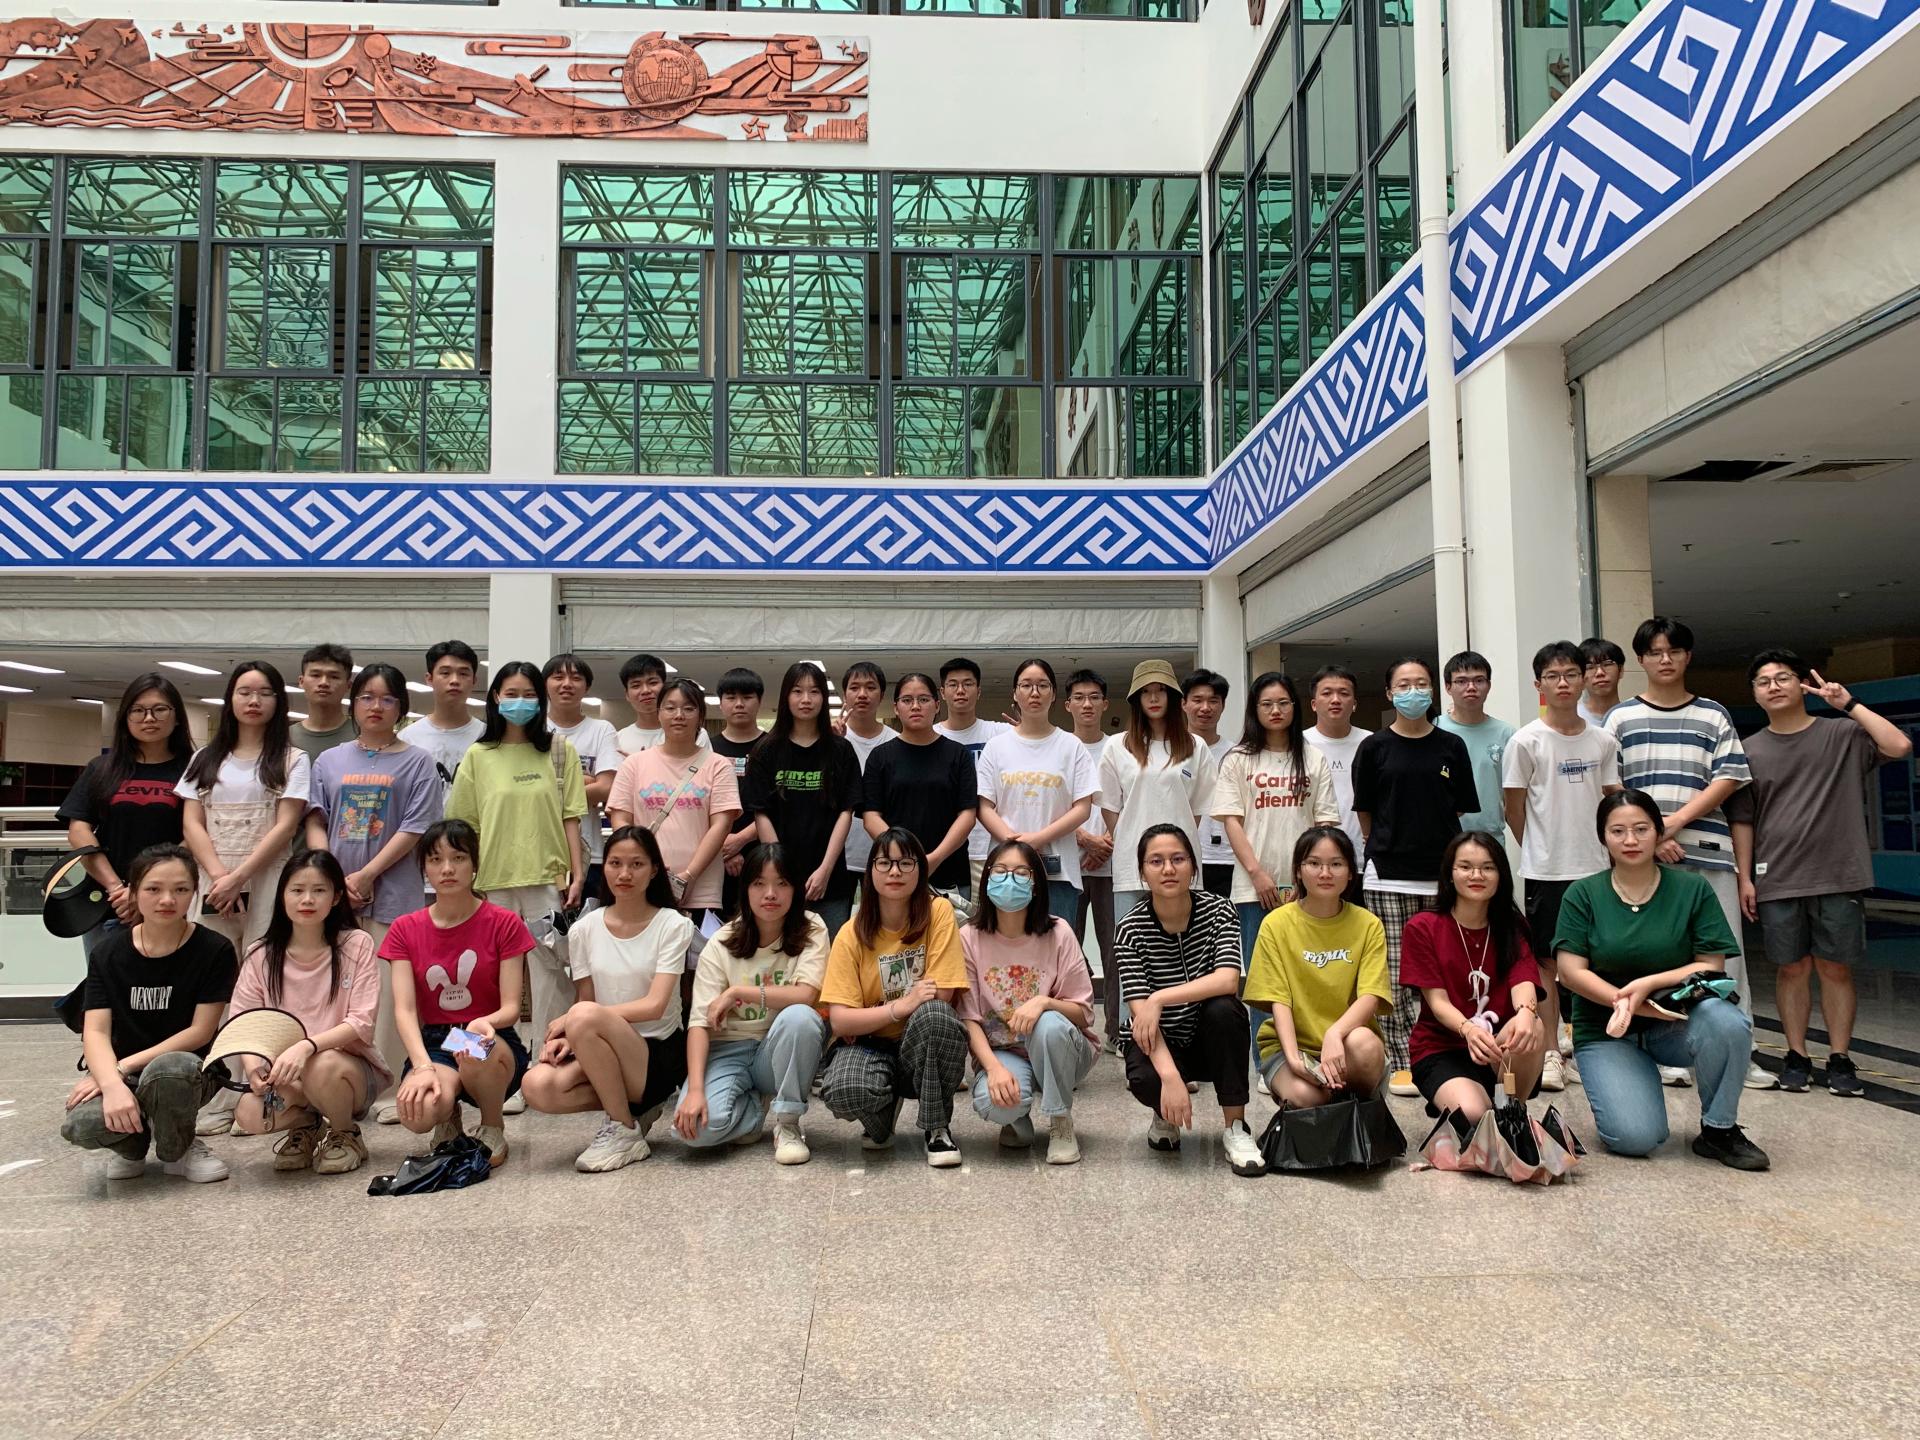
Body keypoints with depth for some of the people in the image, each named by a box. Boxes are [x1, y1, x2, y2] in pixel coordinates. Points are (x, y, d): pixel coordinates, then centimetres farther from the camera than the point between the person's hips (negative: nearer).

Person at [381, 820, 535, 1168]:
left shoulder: (504, 924, -1)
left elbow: (511, 1007, -6)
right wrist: (423, 1067, -24)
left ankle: (493, 1127, -5)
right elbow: (404, 1010, -6)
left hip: (496, 1046, -1)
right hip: (432, 1044, 1)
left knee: (477, 1053, -39)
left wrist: (485, 1023, -31)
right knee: (417, 1111, -33)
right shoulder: (405, 930, 5)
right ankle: (448, 1119, 8)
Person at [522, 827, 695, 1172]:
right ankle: (634, 1107, 0)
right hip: (603, 1055, 4)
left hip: (660, 1054, -4)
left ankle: (625, 1132, -13)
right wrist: (568, 1037, -15)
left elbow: (654, 1005, -15)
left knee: (585, 1016, -32)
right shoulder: (584, 929, 6)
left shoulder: (672, 925, -6)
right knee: (538, 1086, -26)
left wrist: (572, 1019, -16)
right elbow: (584, 1000, 8)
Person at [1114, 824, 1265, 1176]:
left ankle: (1235, 1128, -15)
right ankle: (1166, 1116, 5)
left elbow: (1227, 980, -26)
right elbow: (1141, 1012, -24)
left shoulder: (1217, 910, -11)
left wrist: (1160, 998, -32)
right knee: (1145, 1080, -34)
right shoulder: (1131, 928, -15)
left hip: (1209, 1040, 2)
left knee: (1224, 1008, -31)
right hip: (1157, 1042, -1)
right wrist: (1170, 1076, -38)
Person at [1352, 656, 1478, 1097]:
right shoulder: (1375, 747, 3)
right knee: (1395, 974, -1)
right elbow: (1365, 813, 8)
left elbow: (1463, 812, 10)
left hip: (1442, 874, 2)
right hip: (1388, 877, -1)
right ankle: (1401, 1063, 8)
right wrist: (1387, 848, 10)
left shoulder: (1451, 747, 7)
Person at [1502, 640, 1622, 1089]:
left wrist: (1606, 846, 7)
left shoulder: (1602, 740, 5)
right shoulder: (1526, 741, -6)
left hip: (1596, 867, 4)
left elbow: (1612, 800, 13)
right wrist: (1542, 850, 4)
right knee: (1547, 961, 3)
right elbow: (1514, 809, -1)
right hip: (1546, 870, -3)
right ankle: (1550, 1052, 11)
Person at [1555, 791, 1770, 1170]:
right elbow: (1571, 971, -8)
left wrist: (1648, 984, -20)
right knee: (1636, 1137, -22)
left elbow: (1711, 966, -5)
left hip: (1675, 1021, 2)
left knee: (1727, 1023, -33)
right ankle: (1616, 1085, 15)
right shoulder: (1582, 894, -3)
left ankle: (1719, 1130, -9)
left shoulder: (1692, 889, -1)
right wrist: (1625, 1002, -21)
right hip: (1605, 1030, -1)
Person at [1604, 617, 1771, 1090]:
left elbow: (1729, 779, 2)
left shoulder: (1713, 715, 11)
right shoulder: (1620, 717, 9)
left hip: (1707, 852, 1)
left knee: (1724, 951, 0)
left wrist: (1676, 821, -11)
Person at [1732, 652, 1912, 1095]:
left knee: (1836, 969, 5)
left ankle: (1840, 1059, 15)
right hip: (1777, 881, 1)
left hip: (1837, 878, -1)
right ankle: (1796, 1056, 15)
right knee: (1793, 969, 6)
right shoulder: (1750, 750, 6)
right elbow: (1742, 820, 6)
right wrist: (1744, 878, 2)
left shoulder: (1843, 734, 4)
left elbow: (1899, 746, -14)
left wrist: (1849, 704, -10)